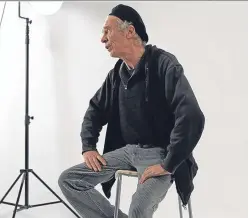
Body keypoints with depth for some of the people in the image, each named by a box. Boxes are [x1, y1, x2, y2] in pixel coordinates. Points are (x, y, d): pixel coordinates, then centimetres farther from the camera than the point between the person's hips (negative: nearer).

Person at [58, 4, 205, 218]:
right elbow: (95, 109, 21)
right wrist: (88, 147, 7)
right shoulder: (117, 73, 7)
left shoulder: (163, 64, -17)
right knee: (69, 180, -2)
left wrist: (168, 164, -26)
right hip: (126, 150, 7)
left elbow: (192, 117, -28)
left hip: (159, 153, -7)